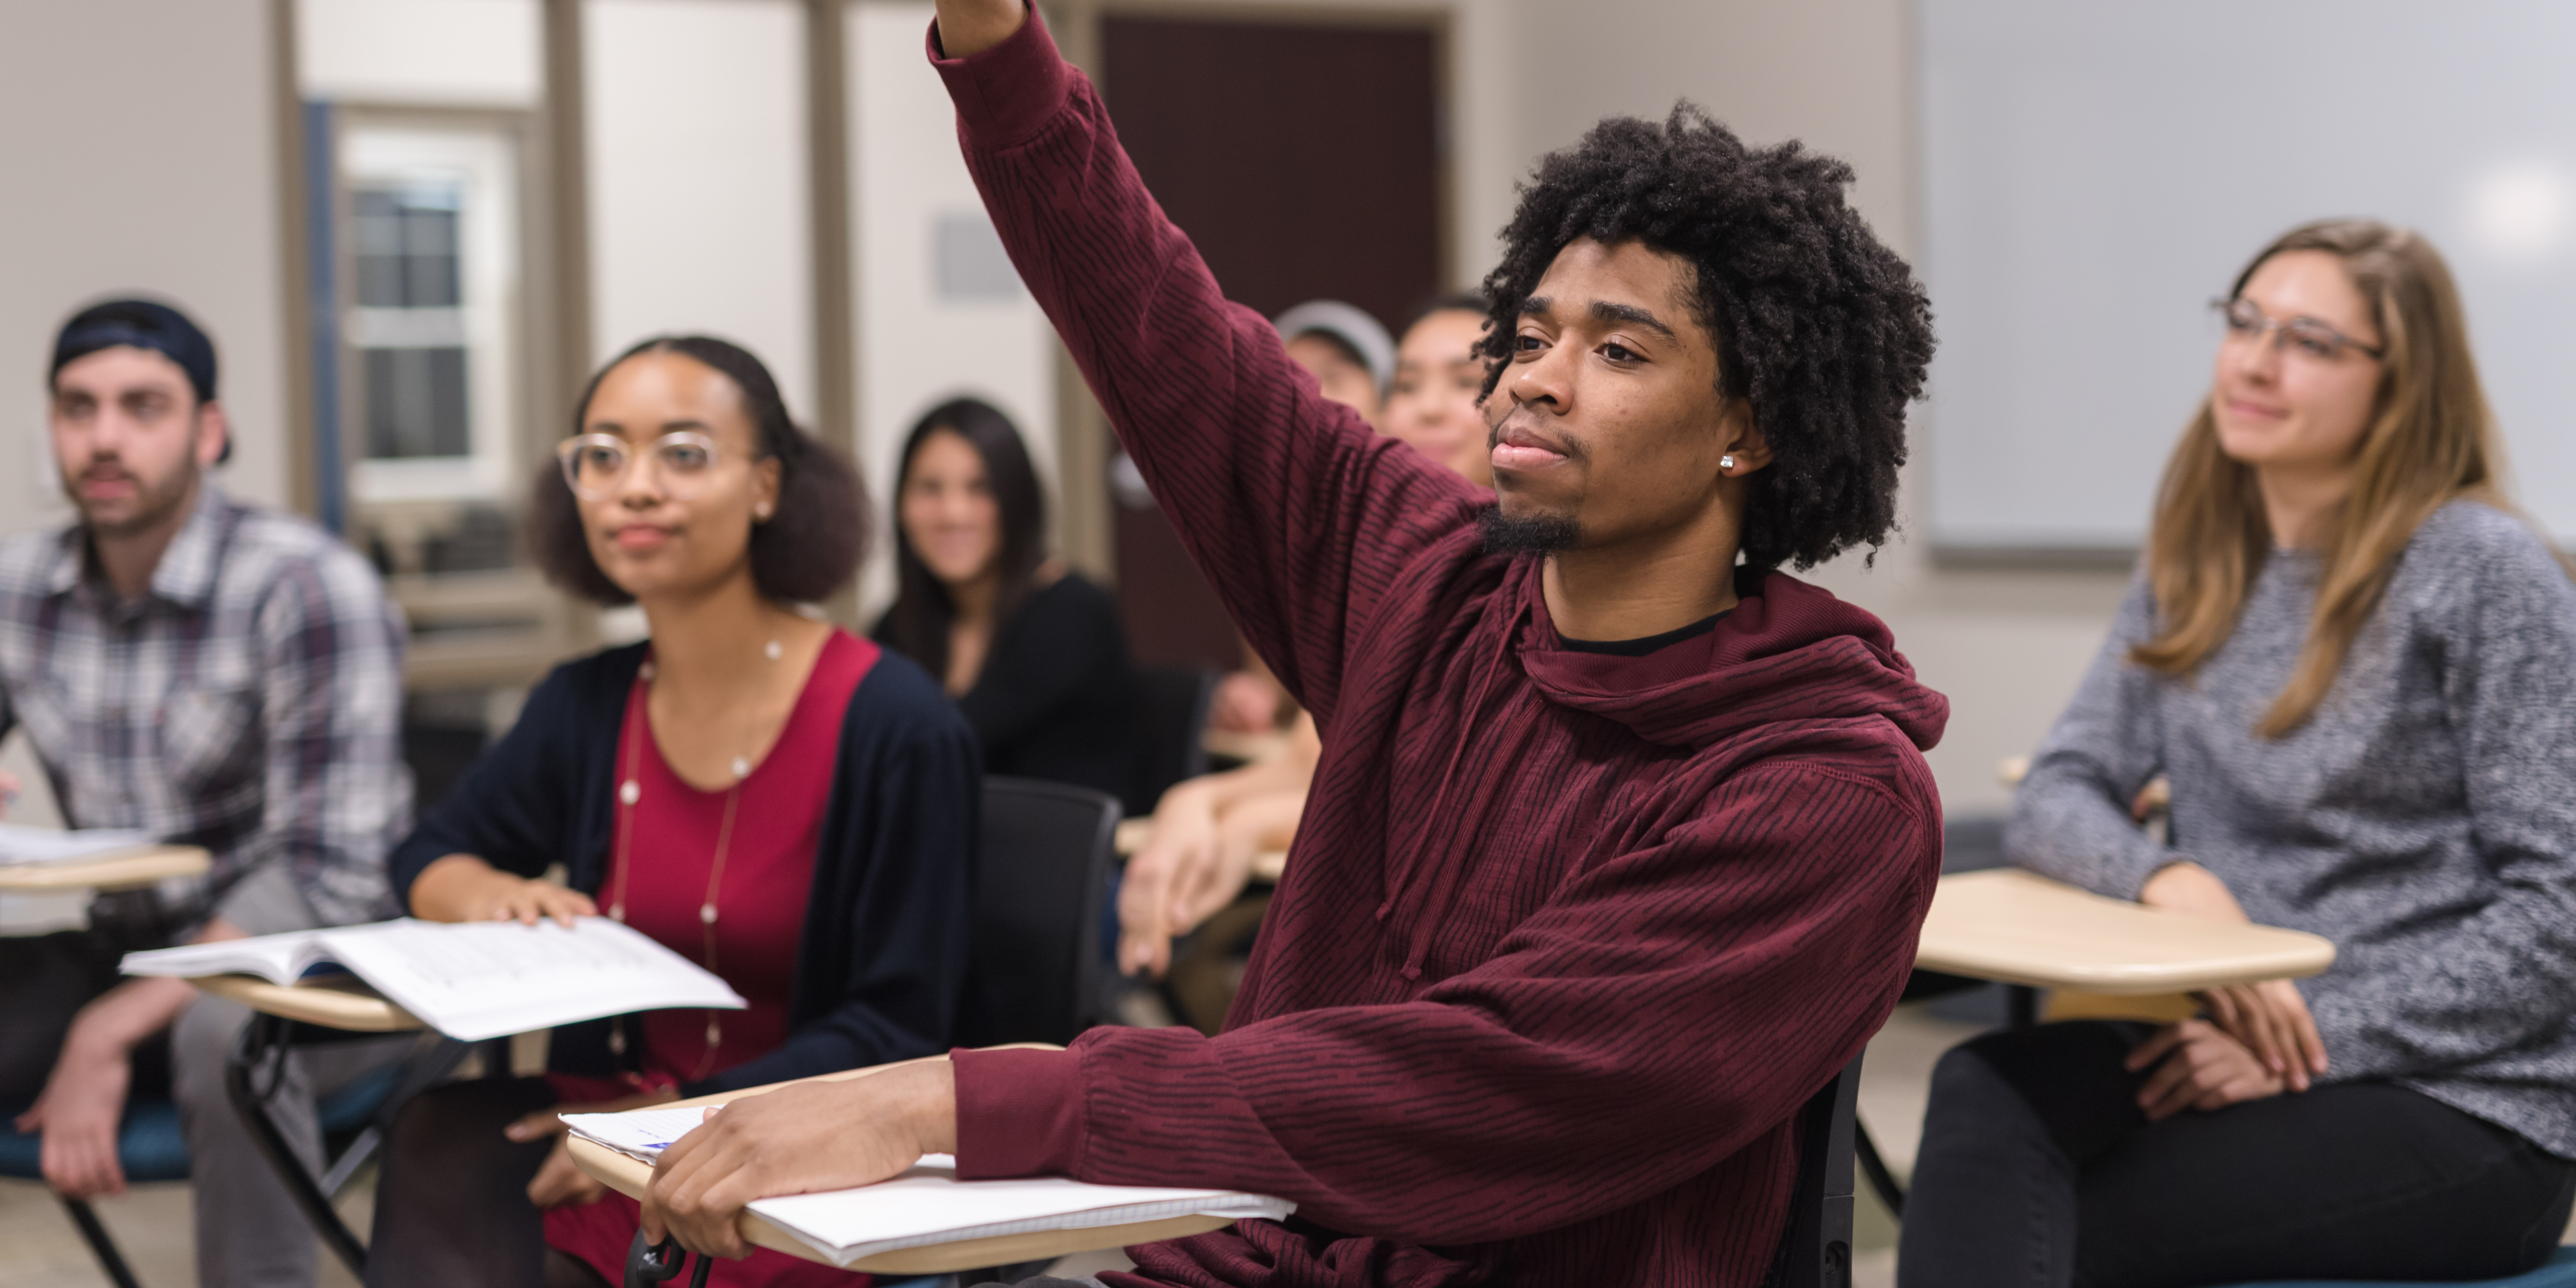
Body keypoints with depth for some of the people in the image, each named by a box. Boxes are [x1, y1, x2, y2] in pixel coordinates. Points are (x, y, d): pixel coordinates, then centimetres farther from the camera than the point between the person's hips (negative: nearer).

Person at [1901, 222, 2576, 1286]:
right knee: (1982, 1093, -27)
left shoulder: (2485, 570, -8)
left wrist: (2318, 1037, -18)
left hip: (2463, 1109, -6)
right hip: (2242, 1051, 6)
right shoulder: (2195, 569, 13)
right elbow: (2054, 798, 7)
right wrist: (2170, 879, -15)